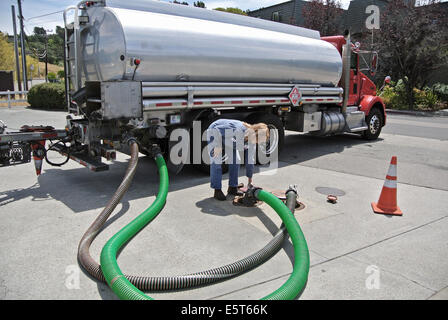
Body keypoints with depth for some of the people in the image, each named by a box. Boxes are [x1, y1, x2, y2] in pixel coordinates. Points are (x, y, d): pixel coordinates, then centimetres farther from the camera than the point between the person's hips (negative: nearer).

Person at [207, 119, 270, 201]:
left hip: (227, 138, 7)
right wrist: (217, 146, -34)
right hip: (214, 133, -7)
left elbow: (250, 160, -7)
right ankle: (217, 191, -9)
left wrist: (250, 181, -4)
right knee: (216, 161, -16)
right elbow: (217, 129, -34)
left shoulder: (251, 142, -16)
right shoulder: (239, 129, -40)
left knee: (236, 160, -3)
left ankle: (232, 188, 9)